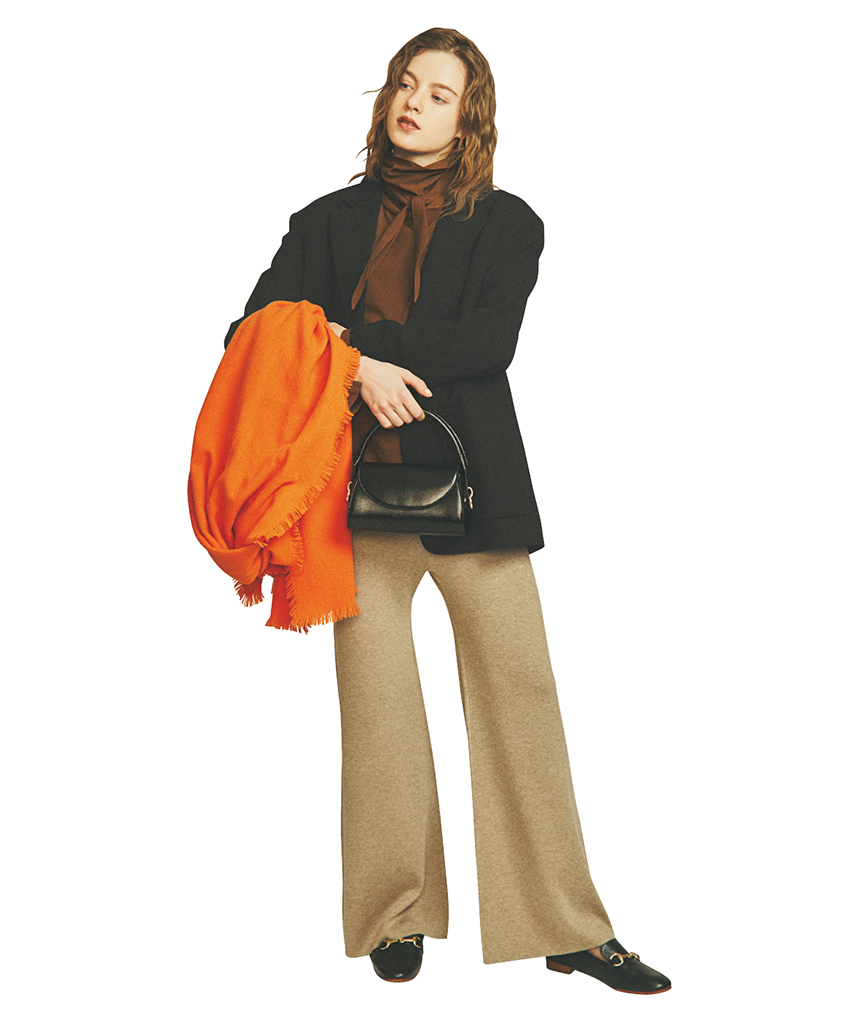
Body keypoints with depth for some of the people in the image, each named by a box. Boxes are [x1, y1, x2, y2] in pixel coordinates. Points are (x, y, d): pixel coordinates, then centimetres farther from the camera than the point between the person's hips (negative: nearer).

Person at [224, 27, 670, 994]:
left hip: (471, 478, -1)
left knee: (520, 689, -1)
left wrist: (353, 338, -9)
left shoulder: (506, 223, 10)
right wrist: (359, 369, -11)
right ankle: (397, 914, 16)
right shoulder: (331, 221, 16)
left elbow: (489, 342, -6)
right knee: (375, 698, 1)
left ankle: (568, 926, 10)